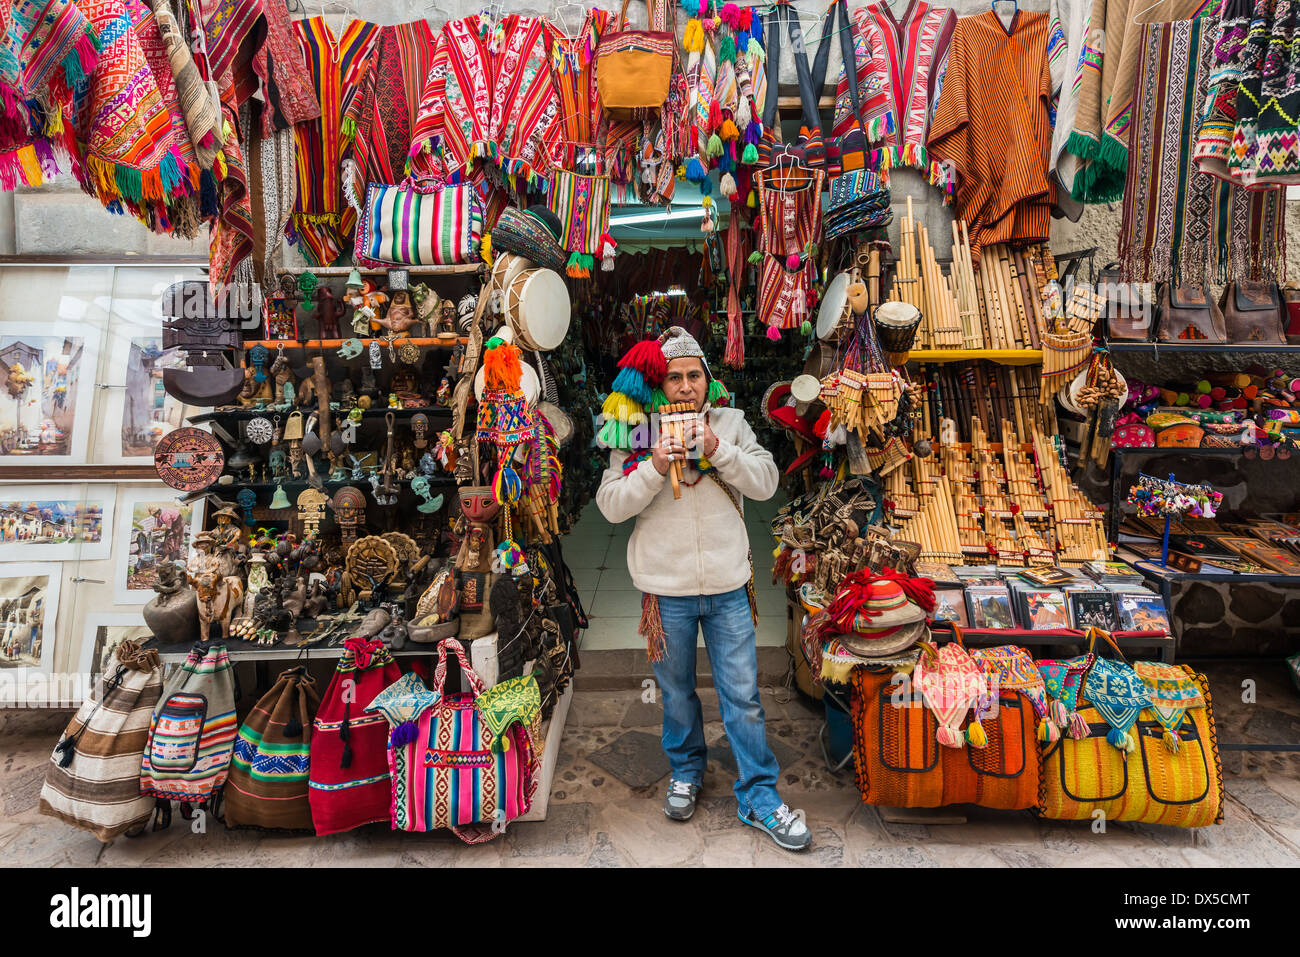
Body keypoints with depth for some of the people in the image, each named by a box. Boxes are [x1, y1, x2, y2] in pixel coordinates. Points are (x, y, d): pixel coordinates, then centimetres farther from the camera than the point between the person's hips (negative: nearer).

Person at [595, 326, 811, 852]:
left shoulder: (731, 423, 2)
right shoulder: (636, 434, -2)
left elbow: (765, 483, -7)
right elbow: (611, 505, -8)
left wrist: (717, 448, -19)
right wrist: (655, 466, -22)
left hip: (728, 585, 0)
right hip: (666, 588, 0)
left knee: (742, 695, 6)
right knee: (677, 691, 18)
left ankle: (759, 796, 22)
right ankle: (685, 770, 41)